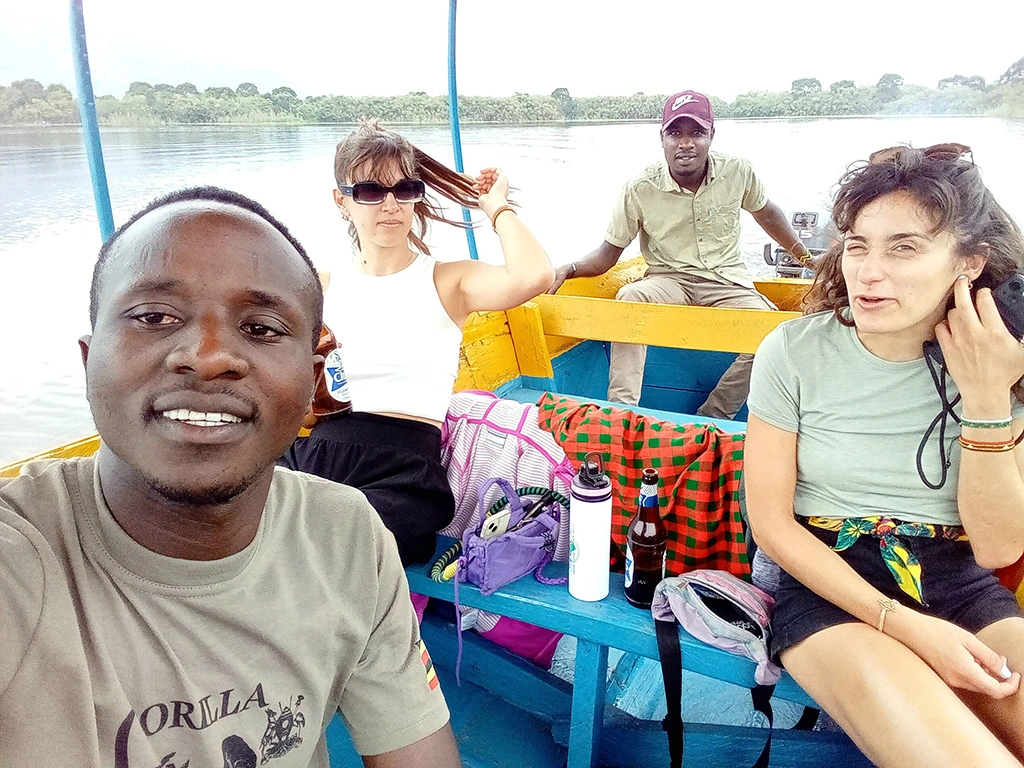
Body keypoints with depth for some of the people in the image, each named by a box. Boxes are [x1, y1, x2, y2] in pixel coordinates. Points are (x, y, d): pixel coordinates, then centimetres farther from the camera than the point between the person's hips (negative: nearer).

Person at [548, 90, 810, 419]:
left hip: (728, 283, 2)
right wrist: (568, 270, -23)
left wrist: (805, 256, 23)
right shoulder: (640, 190, -12)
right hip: (669, 281, -1)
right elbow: (609, 252, -4)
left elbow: (765, 212, 15)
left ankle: (709, 419, -13)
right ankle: (622, 409, -33)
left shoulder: (737, 172, -6)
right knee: (629, 297, -35)